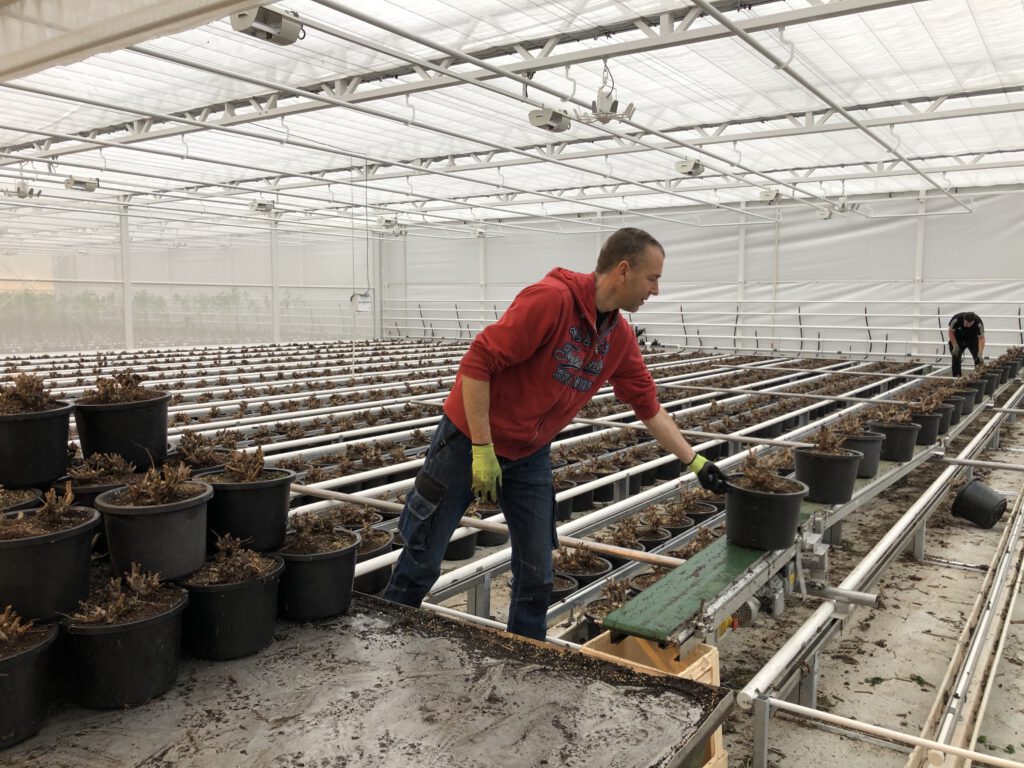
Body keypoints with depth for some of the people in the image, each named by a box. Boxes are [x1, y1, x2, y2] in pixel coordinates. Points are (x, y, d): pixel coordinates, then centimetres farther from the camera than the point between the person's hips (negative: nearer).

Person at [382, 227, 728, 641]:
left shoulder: (620, 337, 0)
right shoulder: (551, 298, -24)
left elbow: (649, 407, 11)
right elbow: (478, 362, -24)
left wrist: (695, 462, 10)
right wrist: (482, 449, -22)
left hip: (531, 454, 7)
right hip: (469, 439, -6)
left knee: (537, 572, 8)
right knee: (423, 560, 6)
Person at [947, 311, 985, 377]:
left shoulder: (978, 323, -32)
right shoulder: (956, 319, -33)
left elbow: (981, 338, -29)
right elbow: (951, 332, -17)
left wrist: (980, 353, -37)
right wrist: (955, 346, -21)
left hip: (972, 339, 0)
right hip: (958, 339, 0)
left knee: (978, 358, -12)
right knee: (956, 358, -7)